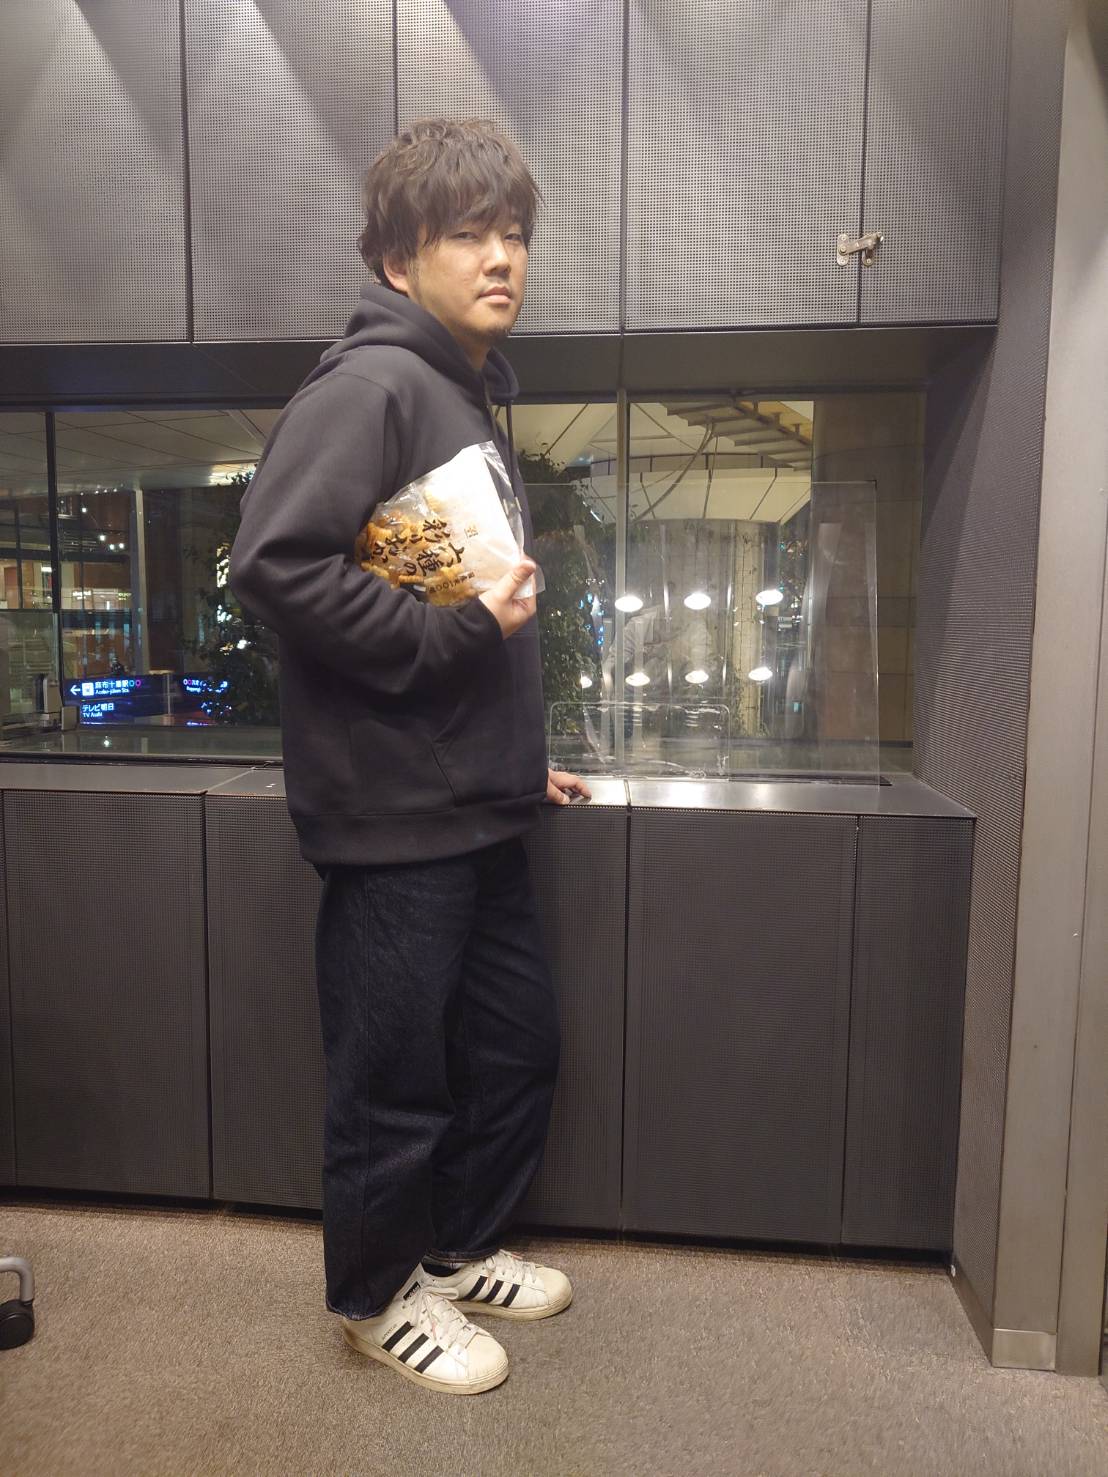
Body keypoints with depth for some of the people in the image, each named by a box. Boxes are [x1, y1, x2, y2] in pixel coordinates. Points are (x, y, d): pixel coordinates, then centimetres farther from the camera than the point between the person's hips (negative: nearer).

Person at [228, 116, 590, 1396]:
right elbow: (273, 563, -24)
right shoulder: (369, 385, -12)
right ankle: (379, 1297, 33)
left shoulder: (471, 400, 17)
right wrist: (455, 632, -20)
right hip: (393, 815, -9)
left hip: (476, 811, 9)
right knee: (396, 1081, 8)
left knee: (516, 1044, 19)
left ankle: (460, 1248, 42)